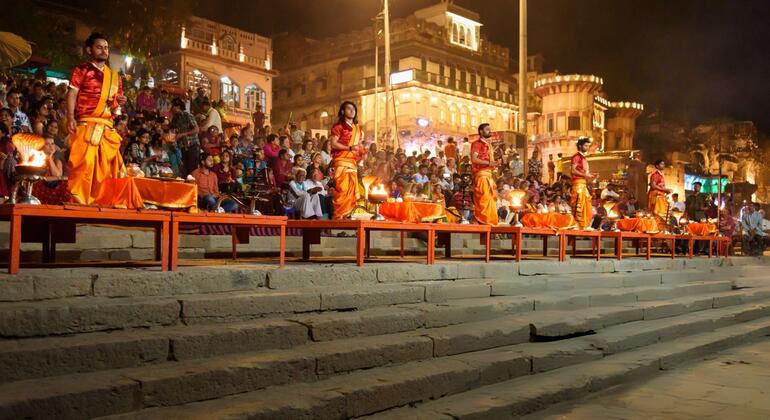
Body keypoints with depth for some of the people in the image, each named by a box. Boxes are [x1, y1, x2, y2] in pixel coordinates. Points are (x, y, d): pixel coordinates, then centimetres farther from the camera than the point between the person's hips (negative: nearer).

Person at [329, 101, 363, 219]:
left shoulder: (357, 129, 21)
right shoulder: (339, 126, 1)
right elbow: (333, 143, -10)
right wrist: (350, 148, -16)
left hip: (353, 163, 7)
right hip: (341, 162, -7)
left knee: (352, 190, 2)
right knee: (342, 189, -12)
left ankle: (347, 215, 7)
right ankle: (338, 216, -10)